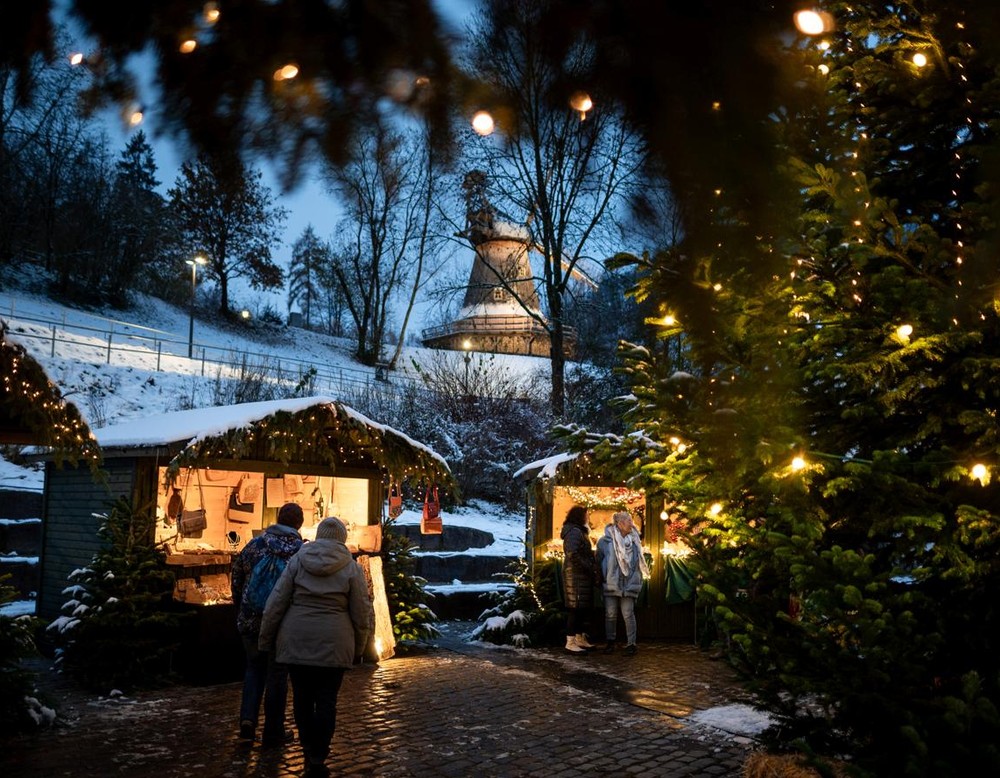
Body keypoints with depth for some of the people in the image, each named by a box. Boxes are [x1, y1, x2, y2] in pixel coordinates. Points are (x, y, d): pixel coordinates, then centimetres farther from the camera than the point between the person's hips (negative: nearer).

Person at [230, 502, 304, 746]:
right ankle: (273, 732, 15)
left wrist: (241, 610, 19)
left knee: (254, 668, 21)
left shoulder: (254, 544, 1)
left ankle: (248, 718, 6)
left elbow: (236, 579, 7)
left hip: (251, 620, 2)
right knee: (277, 675, 9)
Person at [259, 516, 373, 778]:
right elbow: (362, 613, 0)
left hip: (296, 639, 2)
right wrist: (358, 649, 12)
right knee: (326, 701, 4)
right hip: (333, 643, -2)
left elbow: (275, 604, 1)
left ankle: (309, 752, 23)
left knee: (302, 697, 14)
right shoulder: (351, 568, -1)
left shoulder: (297, 561, 3)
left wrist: (266, 640, 10)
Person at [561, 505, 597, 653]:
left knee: (583, 608, 13)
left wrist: (590, 568, 9)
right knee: (576, 608, -7)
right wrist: (589, 568, -17)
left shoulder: (579, 531, 21)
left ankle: (580, 639, 20)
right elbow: (573, 554, -24)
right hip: (576, 575, -10)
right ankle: (570, 642, -4)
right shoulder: (574, 532, -13)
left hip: (581, 575, 10)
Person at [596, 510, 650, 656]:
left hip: (628, 584, 1)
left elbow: (639, 562, 13)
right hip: (610, 584, -1)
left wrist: (637, 581, 9)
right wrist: (602, 579, 4)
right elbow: (599, 562, 3)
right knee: (610, 614, 5)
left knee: (628, 614, -3)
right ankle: (610, 642, 18)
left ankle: (631, 644, 4)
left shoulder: (634, 541, 5)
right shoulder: (605, 541, -5)